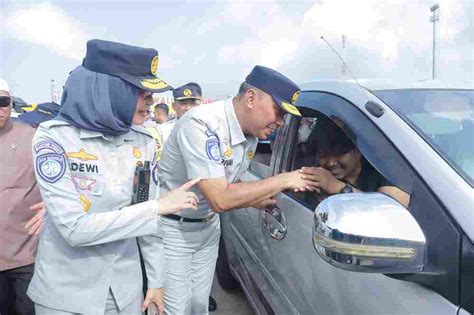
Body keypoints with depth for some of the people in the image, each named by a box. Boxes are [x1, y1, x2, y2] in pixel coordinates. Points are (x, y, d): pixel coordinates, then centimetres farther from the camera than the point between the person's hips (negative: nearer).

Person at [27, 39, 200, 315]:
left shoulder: (144, 143, -5)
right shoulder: (54, 137, -18)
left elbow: (148, 219, 3)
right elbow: (74, 228, -25)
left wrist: (156, 279, 6)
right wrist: (158, 206, -23)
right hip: (65, 293, -3)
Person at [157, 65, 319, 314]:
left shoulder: (251, 135, -2)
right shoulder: (202, 124, -29)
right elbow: (220, 200, -34)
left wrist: (255, 200, -7)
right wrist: (284, 180, -28)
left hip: (208, 226, 7)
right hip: (174, 228, -7)